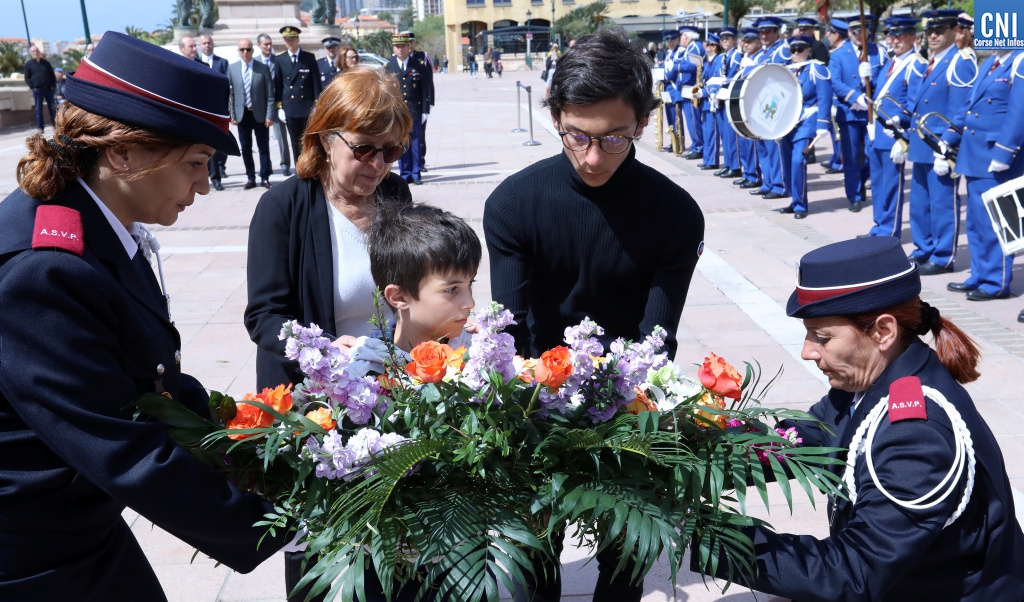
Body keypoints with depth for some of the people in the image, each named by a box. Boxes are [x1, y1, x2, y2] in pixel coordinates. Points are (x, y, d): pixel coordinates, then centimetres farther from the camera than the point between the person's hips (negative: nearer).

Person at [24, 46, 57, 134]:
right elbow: (27, 78, 3)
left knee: (52, 108, 7)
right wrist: (32, 87, -8)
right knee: (38, 109, 0)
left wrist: (53, 85, 0)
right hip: (37, 90, -2)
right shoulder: (28, 64, 3)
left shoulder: (46, 62, 8)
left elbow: (52, 75, 11)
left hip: (48, 88, 2)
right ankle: (40, 128, 3)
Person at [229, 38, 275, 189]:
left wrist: (269, 115, -7)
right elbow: (230, 93, 6)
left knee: (264, 147, 3)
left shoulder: (263, 68, -2)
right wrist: (232, 114, 1)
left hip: (260, 114, -2)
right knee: (245, 148, 7)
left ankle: (265, 178, 12)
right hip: (242, 114, 2)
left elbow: (270, 94, -2)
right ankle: (250, 178, 16)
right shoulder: (232, 68, 4)